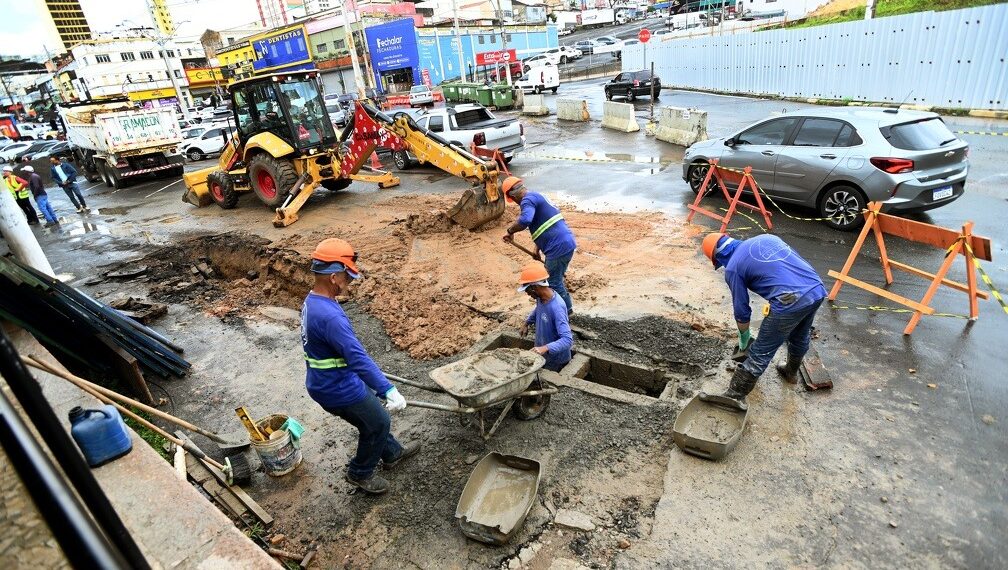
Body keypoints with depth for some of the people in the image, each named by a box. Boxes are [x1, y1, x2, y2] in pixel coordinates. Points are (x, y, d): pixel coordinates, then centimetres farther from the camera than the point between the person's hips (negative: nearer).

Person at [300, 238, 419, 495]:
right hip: (339, 390, -10)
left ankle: (392, 453, 49)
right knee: (378, 423, 13)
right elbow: (358, 358, -37)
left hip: (324, 381, 10)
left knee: (372, 417, 27)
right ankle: (360, 473, 34)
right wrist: (389, 390, -36)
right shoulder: (330, 316, -33)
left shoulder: (312, 301, 0)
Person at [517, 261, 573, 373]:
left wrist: (545, 348, -49)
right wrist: (527, 323, 6)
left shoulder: (556, 308, -33)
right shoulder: (541, 298, -8)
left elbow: (567, 340, -37)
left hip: (556, 360, -7)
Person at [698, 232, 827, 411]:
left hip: (791, 302, -7)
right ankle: (791, 373, 55)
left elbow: (741, 310, 8)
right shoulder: (766, 237, 20)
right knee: (800, 339, 31)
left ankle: (735, 396, 12)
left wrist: (744, 337, 25)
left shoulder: (733, 267, 2)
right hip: (817, 290, 7)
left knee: (761, 352, 4)